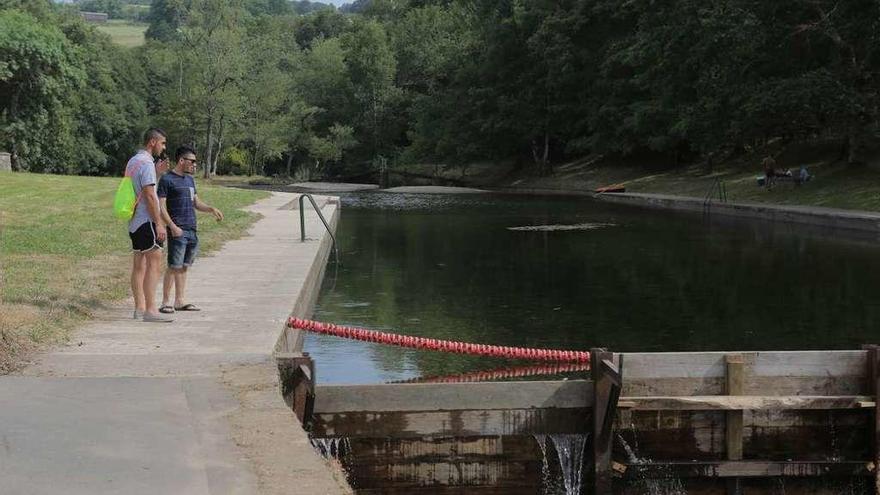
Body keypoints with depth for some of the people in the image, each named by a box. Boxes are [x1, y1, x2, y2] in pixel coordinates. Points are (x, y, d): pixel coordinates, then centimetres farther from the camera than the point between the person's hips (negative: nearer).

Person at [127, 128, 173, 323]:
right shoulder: (146, 163, -13)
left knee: (139, 265, 11)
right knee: (154, 264, -12)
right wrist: (159, 223, -18)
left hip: (134, 222, 10)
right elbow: (149, 195, -19)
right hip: (147, 221, -10)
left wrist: (156, 172, 19)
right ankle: (150, 310, -16)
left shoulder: (132, 161, 17)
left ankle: (139, 307, 14)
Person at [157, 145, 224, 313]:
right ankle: (166, 302, -1)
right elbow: (161, 207, -10)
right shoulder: (167, 180, -6)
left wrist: (211, 209, 6)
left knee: (183, 267, 11)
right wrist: (172, 226, -19)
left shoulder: (190, 179, 18)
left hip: (192, 230, 8)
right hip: (178, 231, -8)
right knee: (174, 267, -7)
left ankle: (180, 301, 16)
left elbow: (196, 203, 24)